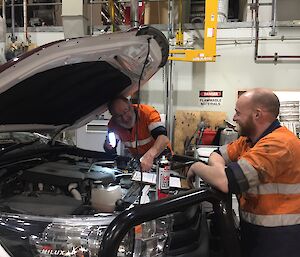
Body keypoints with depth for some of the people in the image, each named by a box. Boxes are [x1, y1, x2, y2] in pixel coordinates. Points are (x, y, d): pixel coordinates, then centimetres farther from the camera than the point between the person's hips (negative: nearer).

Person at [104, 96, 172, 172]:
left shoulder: (148, 113, -28)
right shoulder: (113, 124, -13)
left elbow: (163, 138, -42)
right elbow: (110, 150, -1)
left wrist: (150, 155, -60)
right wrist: (108, 146, -26)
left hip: (159, 154, -3)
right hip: (137, 158, 3)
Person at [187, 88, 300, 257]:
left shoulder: (278, 143, -27)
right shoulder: (250, 139, 4)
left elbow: (227, 182, -33)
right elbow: (218, 154, 11)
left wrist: (197, 167, -15)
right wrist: (220, 169, -12)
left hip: (279, 238, -7)